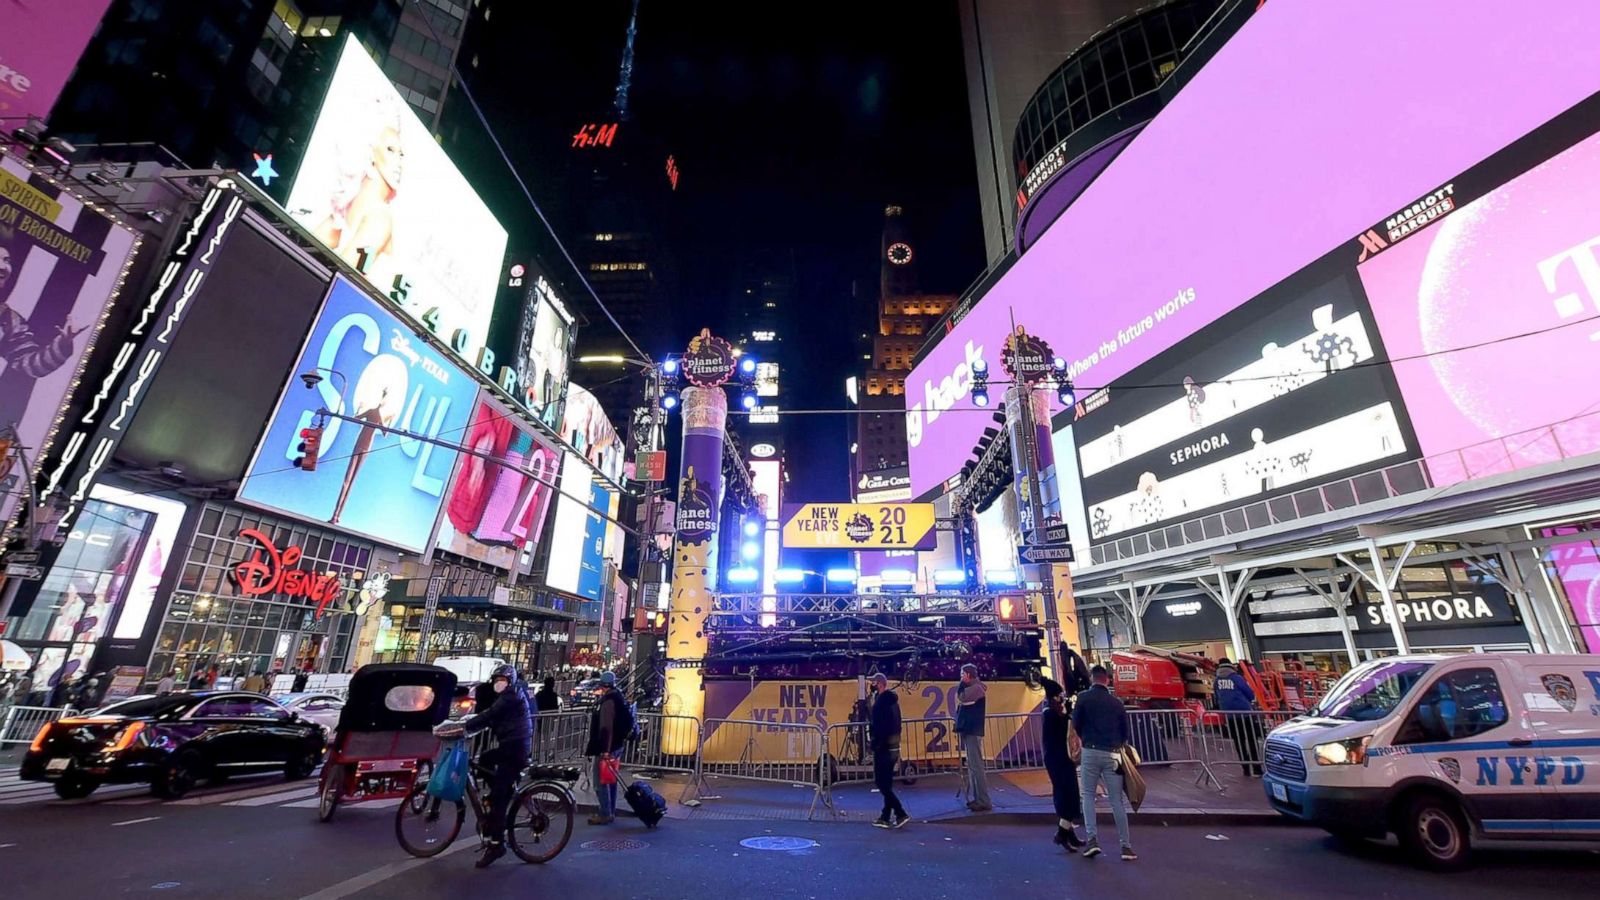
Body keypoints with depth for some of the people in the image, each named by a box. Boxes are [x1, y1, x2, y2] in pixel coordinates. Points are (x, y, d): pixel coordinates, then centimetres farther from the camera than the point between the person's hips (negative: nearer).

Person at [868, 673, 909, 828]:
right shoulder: (893, 700, 11)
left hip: (883, 748, -9)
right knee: (887, 784, 13)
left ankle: (901, 814, -3)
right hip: (894, 747, 9)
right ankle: (886, 818, 17)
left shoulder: (880, 701, -16)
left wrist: (874, 746, -16)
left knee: (881, 783, -1)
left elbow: (878, 726, -22)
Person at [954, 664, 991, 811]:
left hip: (973, 731, -10)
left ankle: (984, 801, -7)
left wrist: (962, 684, -10)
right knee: (972, 766, 13)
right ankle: (977, 798, 19)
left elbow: (961, 698, -21)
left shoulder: (976, 687, -11)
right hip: (968, 730, 10)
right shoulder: (971, 688, 18)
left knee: (976, 766, -9)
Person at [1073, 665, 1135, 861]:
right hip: (1113, 754, 3)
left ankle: (1092, 838, -2)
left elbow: (1076, 724, 0)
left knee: (1088, 795, 9)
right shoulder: (1117, 702, 6)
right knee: (1117, 800, 10)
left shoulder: (1083, 698, -3)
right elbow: (1125, 731, 11)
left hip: (1091, 752, -2)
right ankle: (1126, 846, 12)